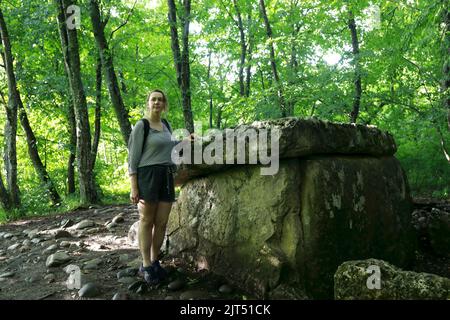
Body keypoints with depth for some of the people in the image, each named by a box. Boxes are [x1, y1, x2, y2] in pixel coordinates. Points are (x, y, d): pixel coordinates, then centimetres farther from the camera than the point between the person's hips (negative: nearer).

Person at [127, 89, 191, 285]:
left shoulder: (166, 125, 15)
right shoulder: (141, 125, -3)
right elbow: (133, 156, -7)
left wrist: (184, 141, 25)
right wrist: (133, 187, -13)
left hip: (167, 176, 6)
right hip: (147, 175, -6)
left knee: (162, 222, 5)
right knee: (146, 221, 0)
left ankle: (155, 262, 17)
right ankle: (146, 265, 9)